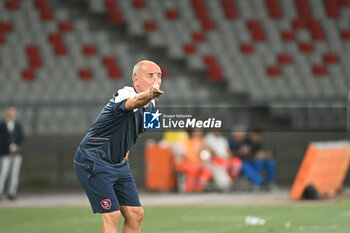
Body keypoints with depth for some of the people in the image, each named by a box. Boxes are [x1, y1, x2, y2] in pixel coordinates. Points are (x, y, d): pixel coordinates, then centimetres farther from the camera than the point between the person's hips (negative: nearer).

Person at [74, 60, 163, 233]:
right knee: (112, 216, -16)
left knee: (135, 215, 2)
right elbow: (134, 101, -51)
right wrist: (149, 94, -71)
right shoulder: (124, 95, -23)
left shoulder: (150, 105, 5)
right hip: (93, 162, -9)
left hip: (119, 165, 9)